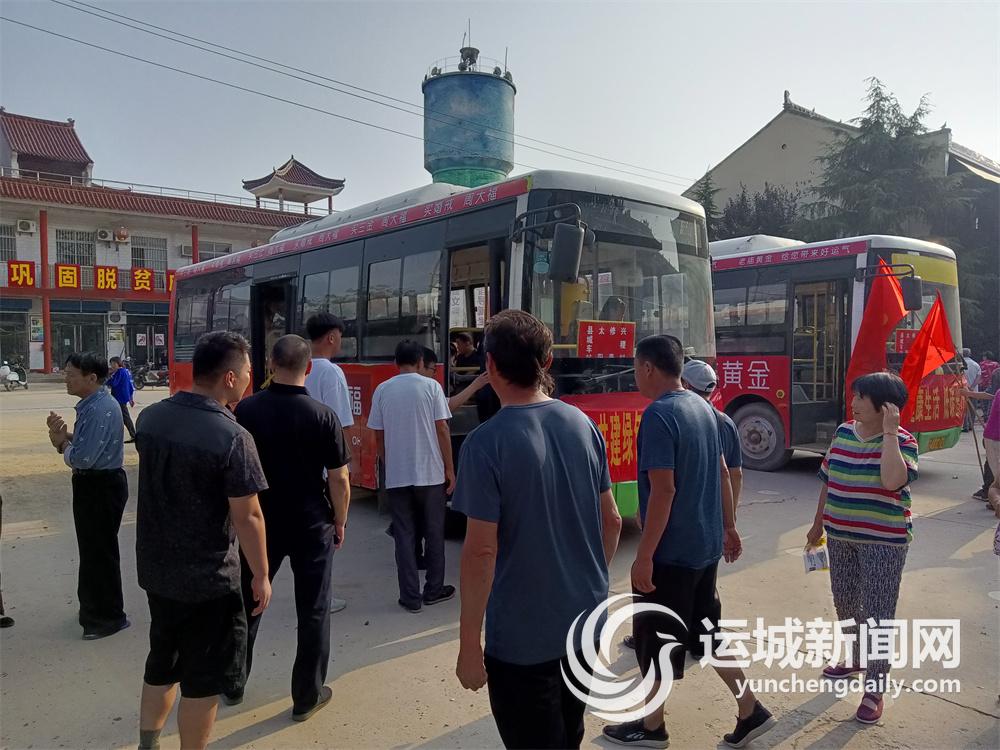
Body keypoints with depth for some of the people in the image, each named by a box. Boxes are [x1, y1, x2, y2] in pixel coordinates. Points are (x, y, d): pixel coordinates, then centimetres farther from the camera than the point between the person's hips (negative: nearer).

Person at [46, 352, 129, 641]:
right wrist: (63, 435, -3)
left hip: (102, 487, -10)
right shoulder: (90, 405, 9)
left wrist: (62, 443, -7)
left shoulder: (102, 410, -25)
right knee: (91, 549, 22)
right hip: (90, 484, 10)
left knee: (100, 552, 2)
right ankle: (93, 606, 39)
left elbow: (82, 458, -26)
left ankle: (108, 617, 17)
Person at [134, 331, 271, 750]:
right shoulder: (232, 437, -24)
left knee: (162, 663, 25)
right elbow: (247, 516, -20)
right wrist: (261, 575, -7)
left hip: (155, 569, 7)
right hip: (207, 579, -7)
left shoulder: (150, 418, -2)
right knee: (204, 679, 10)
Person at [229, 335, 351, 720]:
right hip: (311, 526, -2)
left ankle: (233, 684, 37)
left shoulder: (245, 410, -8)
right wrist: (340, 522, 3)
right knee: (313, 611, 11)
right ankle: (307, 697, 21)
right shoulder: (323, 415, -14)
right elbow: (339, 478, -11)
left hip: (261, 522, 3)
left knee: (248, 603, 21)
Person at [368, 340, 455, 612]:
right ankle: (434, 590, 22)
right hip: (430, 473, -1)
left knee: (404, 536, 8)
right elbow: (442, 430, -6)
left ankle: (410, 597, 10)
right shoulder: (430, 386, -4)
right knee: (434, 533, 12)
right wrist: (450, 469, 0)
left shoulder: (382, 390, 3)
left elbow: (378, 436, 6)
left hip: (396, 476, 2)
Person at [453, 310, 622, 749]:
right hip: (585, 621, 6)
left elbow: (482, 550, -21)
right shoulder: (584, 425, -2)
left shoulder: (486, 442, -20)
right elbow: (611, 521, 5)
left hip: (521, 637, -6)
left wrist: (469, 643, -12)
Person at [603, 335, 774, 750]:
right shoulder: (703, 407, 6)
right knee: (707, 630, 21)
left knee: (655, 638, 9)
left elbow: (664, 490, -25)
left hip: (671, 550, -8)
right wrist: (728, 527, 22)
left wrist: (643, 555, -20)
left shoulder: (658, 415, -21)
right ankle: (750, 711, 27)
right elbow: (722, 473, 13)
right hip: (706, 545, 8)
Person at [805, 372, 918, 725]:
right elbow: (828, 482, 12)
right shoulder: (843, 432, 4)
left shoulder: (902, 441, -12)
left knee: (877, 614, 0)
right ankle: (857, 659, 41)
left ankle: (874, 689, 12)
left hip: (884, 541, -6)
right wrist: (818, 524, 16)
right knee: (845, 604, 18)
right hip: (841, 536, 6)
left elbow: (893, 481, -32)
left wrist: (889, 433, -26)